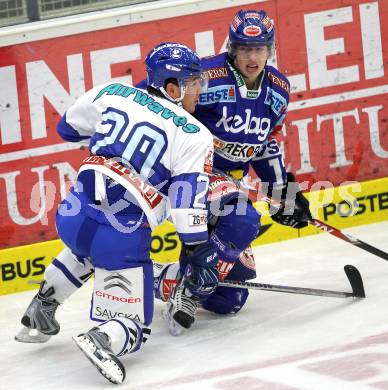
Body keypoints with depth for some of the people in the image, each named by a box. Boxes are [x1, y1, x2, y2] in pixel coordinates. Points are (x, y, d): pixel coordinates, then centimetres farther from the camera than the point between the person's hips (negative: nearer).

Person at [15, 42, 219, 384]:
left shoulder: (112, 94, 8)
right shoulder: (195, 136, -3)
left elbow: (68, 127, 24)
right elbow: (188, 201, -8)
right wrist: (199, 256, -1)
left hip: (72, 214, 5)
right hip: (123, 238, -5)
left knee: (85, 250, 42)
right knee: (132, 329, 8)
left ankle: (39, 313, 40)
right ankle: (102, 339, -25)